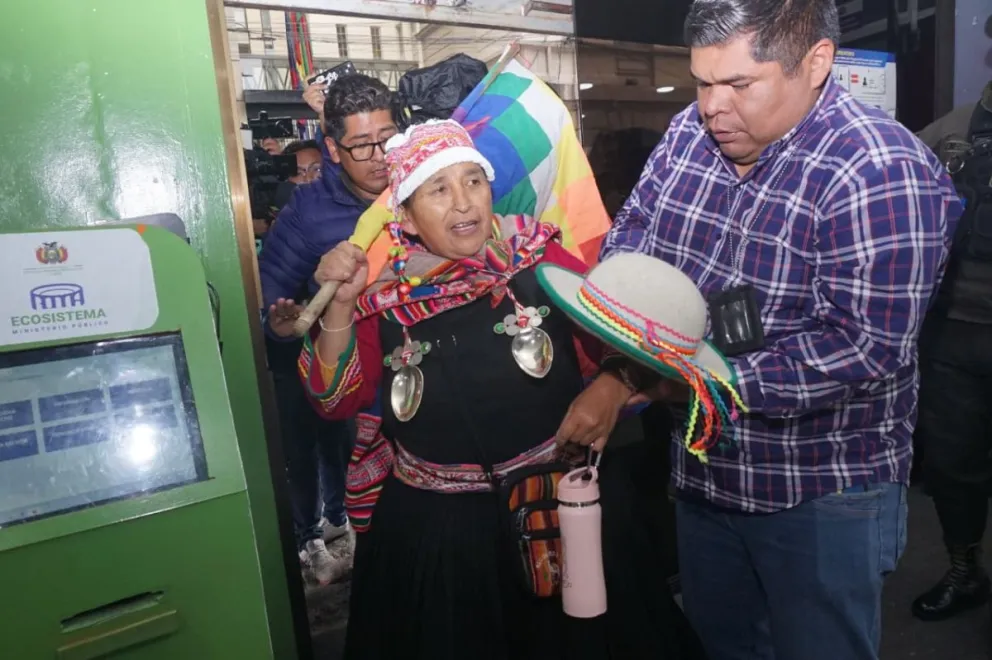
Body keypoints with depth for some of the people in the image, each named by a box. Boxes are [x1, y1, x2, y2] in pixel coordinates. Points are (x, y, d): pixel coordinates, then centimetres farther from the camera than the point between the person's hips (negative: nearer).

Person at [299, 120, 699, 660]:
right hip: (435, 530, 1)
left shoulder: (542, 262, -8)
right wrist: (340, 305, -16)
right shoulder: (384, 296, -4)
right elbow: (336, 401, -5)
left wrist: (611, 388, -20)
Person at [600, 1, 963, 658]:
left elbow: (866, 345, -25)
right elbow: (629, 239, 3)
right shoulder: (688, 134, -2)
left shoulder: (879, 172, -21)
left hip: (822, 491, -5)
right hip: (702, 468, 6)